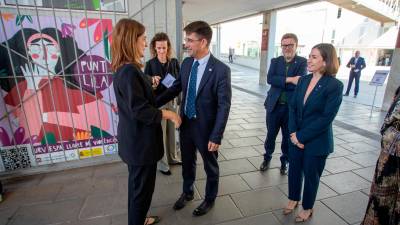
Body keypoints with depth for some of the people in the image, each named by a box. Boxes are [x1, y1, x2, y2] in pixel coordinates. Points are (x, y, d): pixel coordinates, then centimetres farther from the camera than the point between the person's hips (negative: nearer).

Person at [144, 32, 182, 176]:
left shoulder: (174, 62, 0)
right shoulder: (150, 64, -8)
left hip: (172, 101, 3)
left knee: (171, 131, 16)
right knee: (160, 133, 7)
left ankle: (172, 157, 37)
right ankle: (162, 163, 24)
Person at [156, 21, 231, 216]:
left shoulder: (221, 70, -20)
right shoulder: (186, 63, -1)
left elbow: (224, 106, -19)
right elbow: (176, 88, 9)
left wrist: (216, 136, -19)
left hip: (205, 128, -5)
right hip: (185, 124, 6)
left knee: (210, 167, 18)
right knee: (187, 163, 24)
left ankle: (209, 199, 44)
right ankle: (187, 193, 51)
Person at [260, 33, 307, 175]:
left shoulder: (302, 62, -3)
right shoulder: (275, 61, 4)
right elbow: (270, 79, -13)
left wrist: (280, 82, -13)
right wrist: (289, 80, -22)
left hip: (292, 107, -1)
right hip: (274, 106, 2)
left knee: (288, 137, 14)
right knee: (271, 135, 14)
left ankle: (285, 161, 35)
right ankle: (267, 158, 36)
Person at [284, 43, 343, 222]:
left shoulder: (335, 85, -15)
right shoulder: (303, 80, 1)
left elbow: (326, 118, -19)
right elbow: (292, 107, 0)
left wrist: (301, 136, -17)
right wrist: (294, 133, -11)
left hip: (317, 142, -4)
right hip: (296, 137, 5)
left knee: (311, 175, 14)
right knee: (294, 170, 18)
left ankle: (307, 208, 38)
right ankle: (293, 198, 44)